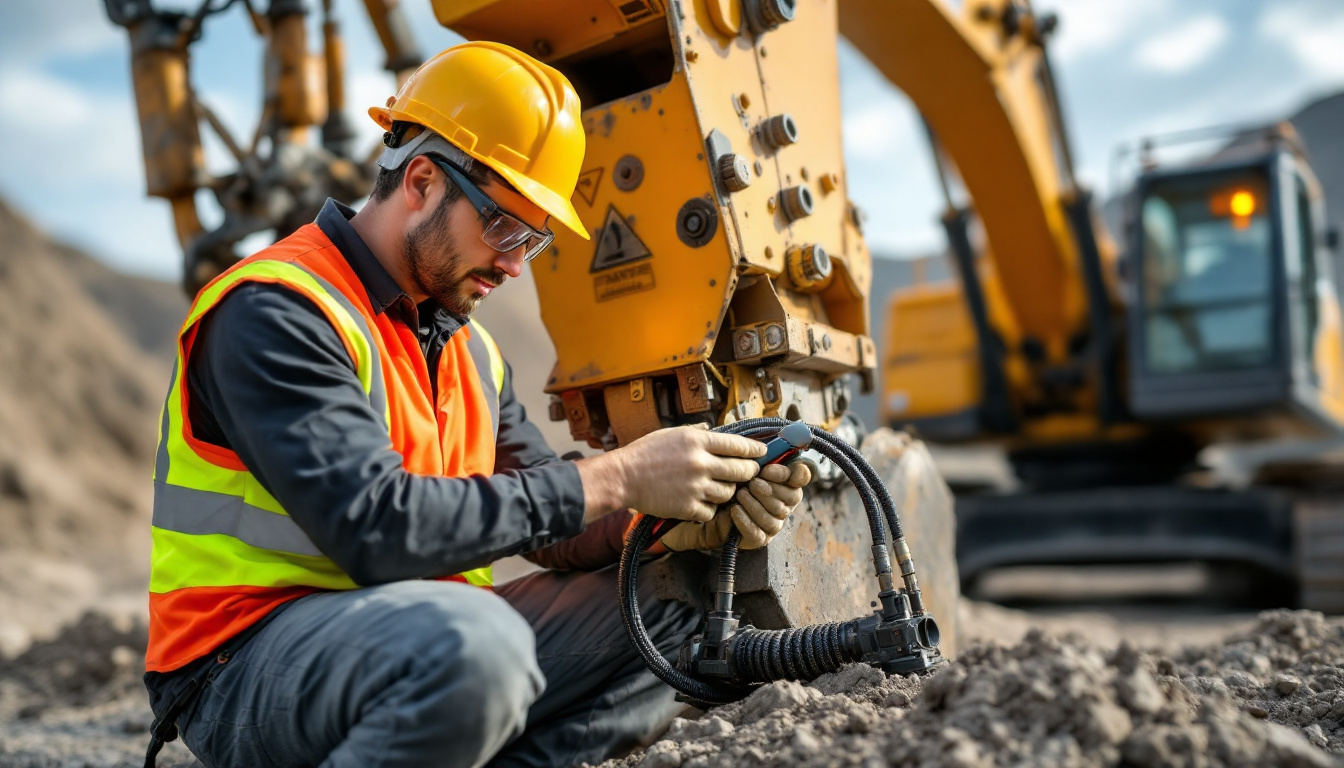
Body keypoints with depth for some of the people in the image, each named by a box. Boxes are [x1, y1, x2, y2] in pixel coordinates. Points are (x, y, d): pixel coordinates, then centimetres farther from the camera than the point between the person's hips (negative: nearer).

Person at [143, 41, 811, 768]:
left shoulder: (468, 350, 11)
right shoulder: (277, 314, -15)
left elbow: (549, 525, 9)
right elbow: (378, 530, -27)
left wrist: (694, 520, -9)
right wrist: (615, 480, -24)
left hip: (425, 645, 8)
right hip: (247, 669, -7)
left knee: (678, 612, 1)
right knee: (472, 641, -37)